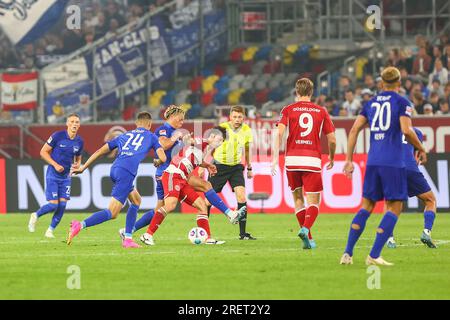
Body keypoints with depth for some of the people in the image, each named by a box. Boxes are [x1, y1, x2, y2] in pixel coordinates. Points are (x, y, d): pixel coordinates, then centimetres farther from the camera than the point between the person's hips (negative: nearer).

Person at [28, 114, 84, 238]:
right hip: (53, 175, -5)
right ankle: (35, 216, 19)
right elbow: (43, 152, -7)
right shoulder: (58, 136, -13)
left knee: (62, 205, -5)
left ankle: (50, 230, 12)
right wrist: (55, 165, -18)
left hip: (66, 177, 5)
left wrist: (77, 165, -6)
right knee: (53, 205, -11)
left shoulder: (79, 142, 2)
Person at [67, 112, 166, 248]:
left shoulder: (124, 135, 29)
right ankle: (80, 225, -28)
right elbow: (163, 158, 9)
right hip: (126, 173, -6)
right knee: (112, 213, -9)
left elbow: (100, 151, 24)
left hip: (114, 170, 6)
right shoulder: (151, 137, 18)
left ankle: (128, 239, 18)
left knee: (136, 200, 26)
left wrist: (83, 168, 27)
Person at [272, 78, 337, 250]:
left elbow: (280, 133, -7)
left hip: (292, 159, 1)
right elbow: (332, 140, 8)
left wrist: (275, 158, -8)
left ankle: (308, 238, 13)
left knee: (298, 198, 16)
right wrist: (332, 159, 24)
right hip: (313, 160, -1)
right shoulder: (321, 111, 8)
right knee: (314, 202, 1)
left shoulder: (288, 110, 6)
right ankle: (305, 229, -26)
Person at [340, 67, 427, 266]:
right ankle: (374, 256, -10)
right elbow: (407, 130, -14)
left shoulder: (372, 103, 14)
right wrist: (421, 149, 2)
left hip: (373, 162, 5)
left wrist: (349, 160, 11)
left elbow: (354, 130, 8)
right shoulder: (401, 102, -1)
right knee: (394, 208, 0)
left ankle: (347, 253, 5)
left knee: (366, 207, 13)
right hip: (393, 162, -5)